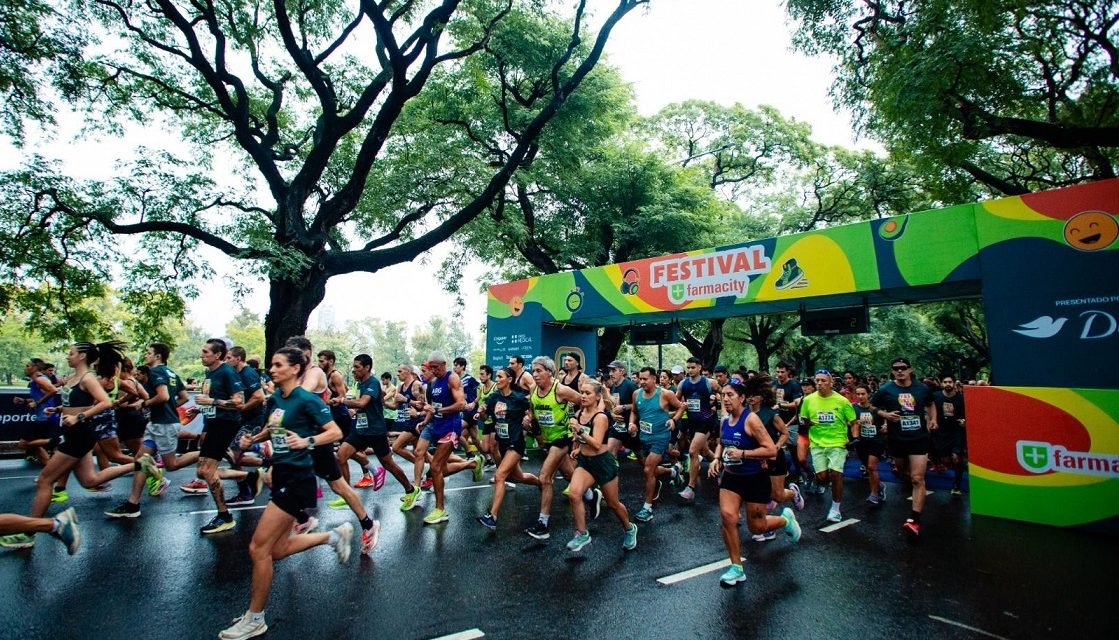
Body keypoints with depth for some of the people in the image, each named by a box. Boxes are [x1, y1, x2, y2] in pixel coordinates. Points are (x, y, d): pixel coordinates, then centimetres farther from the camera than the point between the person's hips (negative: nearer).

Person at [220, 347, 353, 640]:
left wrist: (306, 441, -30)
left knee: (259, 548, -4)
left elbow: (336, 433, -17)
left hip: (296, 479, -9)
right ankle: (336, 535, 28)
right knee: (276, 550, 13)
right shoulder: (274, 399, 8)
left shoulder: (307, 399, -16)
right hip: (281, 476, 9)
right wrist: (252, 439, 8)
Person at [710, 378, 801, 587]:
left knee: (756, 527, 8)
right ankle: (737, 569, 3)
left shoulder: (751, 419, -20)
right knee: (727, 516, -12)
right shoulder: (725, 420, 0)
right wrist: (717, 459, -1)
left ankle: (786, 519, 41)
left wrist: (742, 454, -29)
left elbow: (771, 450, -23)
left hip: (755, 479, -5)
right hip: (731, 477, 5)